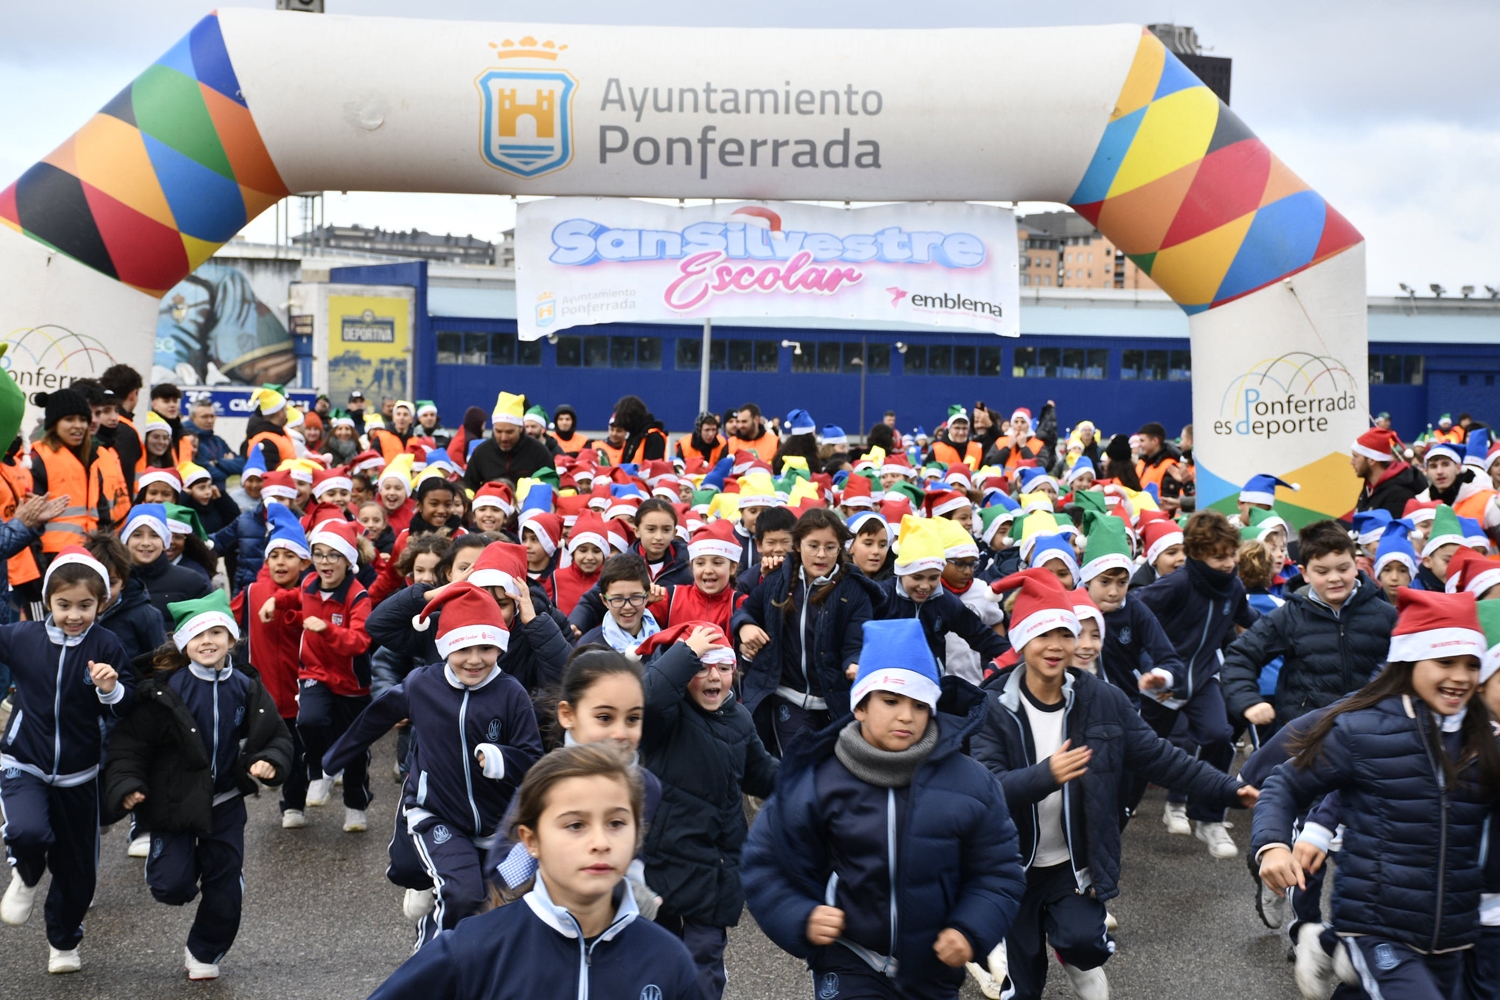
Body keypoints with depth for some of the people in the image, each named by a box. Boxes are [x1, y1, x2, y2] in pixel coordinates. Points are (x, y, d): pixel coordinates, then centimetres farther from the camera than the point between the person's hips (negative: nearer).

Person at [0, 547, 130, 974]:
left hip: (78, 774, 1)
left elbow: (126, 709, -9)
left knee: (77, 869, 12)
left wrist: (111, 689, -29)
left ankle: (64, 941, 41)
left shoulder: (106, 646, -12)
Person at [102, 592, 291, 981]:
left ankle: (205, 953, 32)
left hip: (225, 802, 3)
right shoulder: (165, 690, -15)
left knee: (225, 888, 7)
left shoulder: (246, 688, -3)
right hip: (174, 800, -3)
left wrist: (270, 762, -16)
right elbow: (130, 739, -11)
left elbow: (275, 735, 4)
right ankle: (184, 862, 28)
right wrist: (126, 784, -23)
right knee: (172, 886, -9)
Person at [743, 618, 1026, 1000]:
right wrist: (801, 918, -16)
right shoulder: (816, 782, -10)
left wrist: (972, 931, -13)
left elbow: (998, 871, 1)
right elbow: (767, 863, -1)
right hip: (848, 968, -2)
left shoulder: (970, 783, -7)